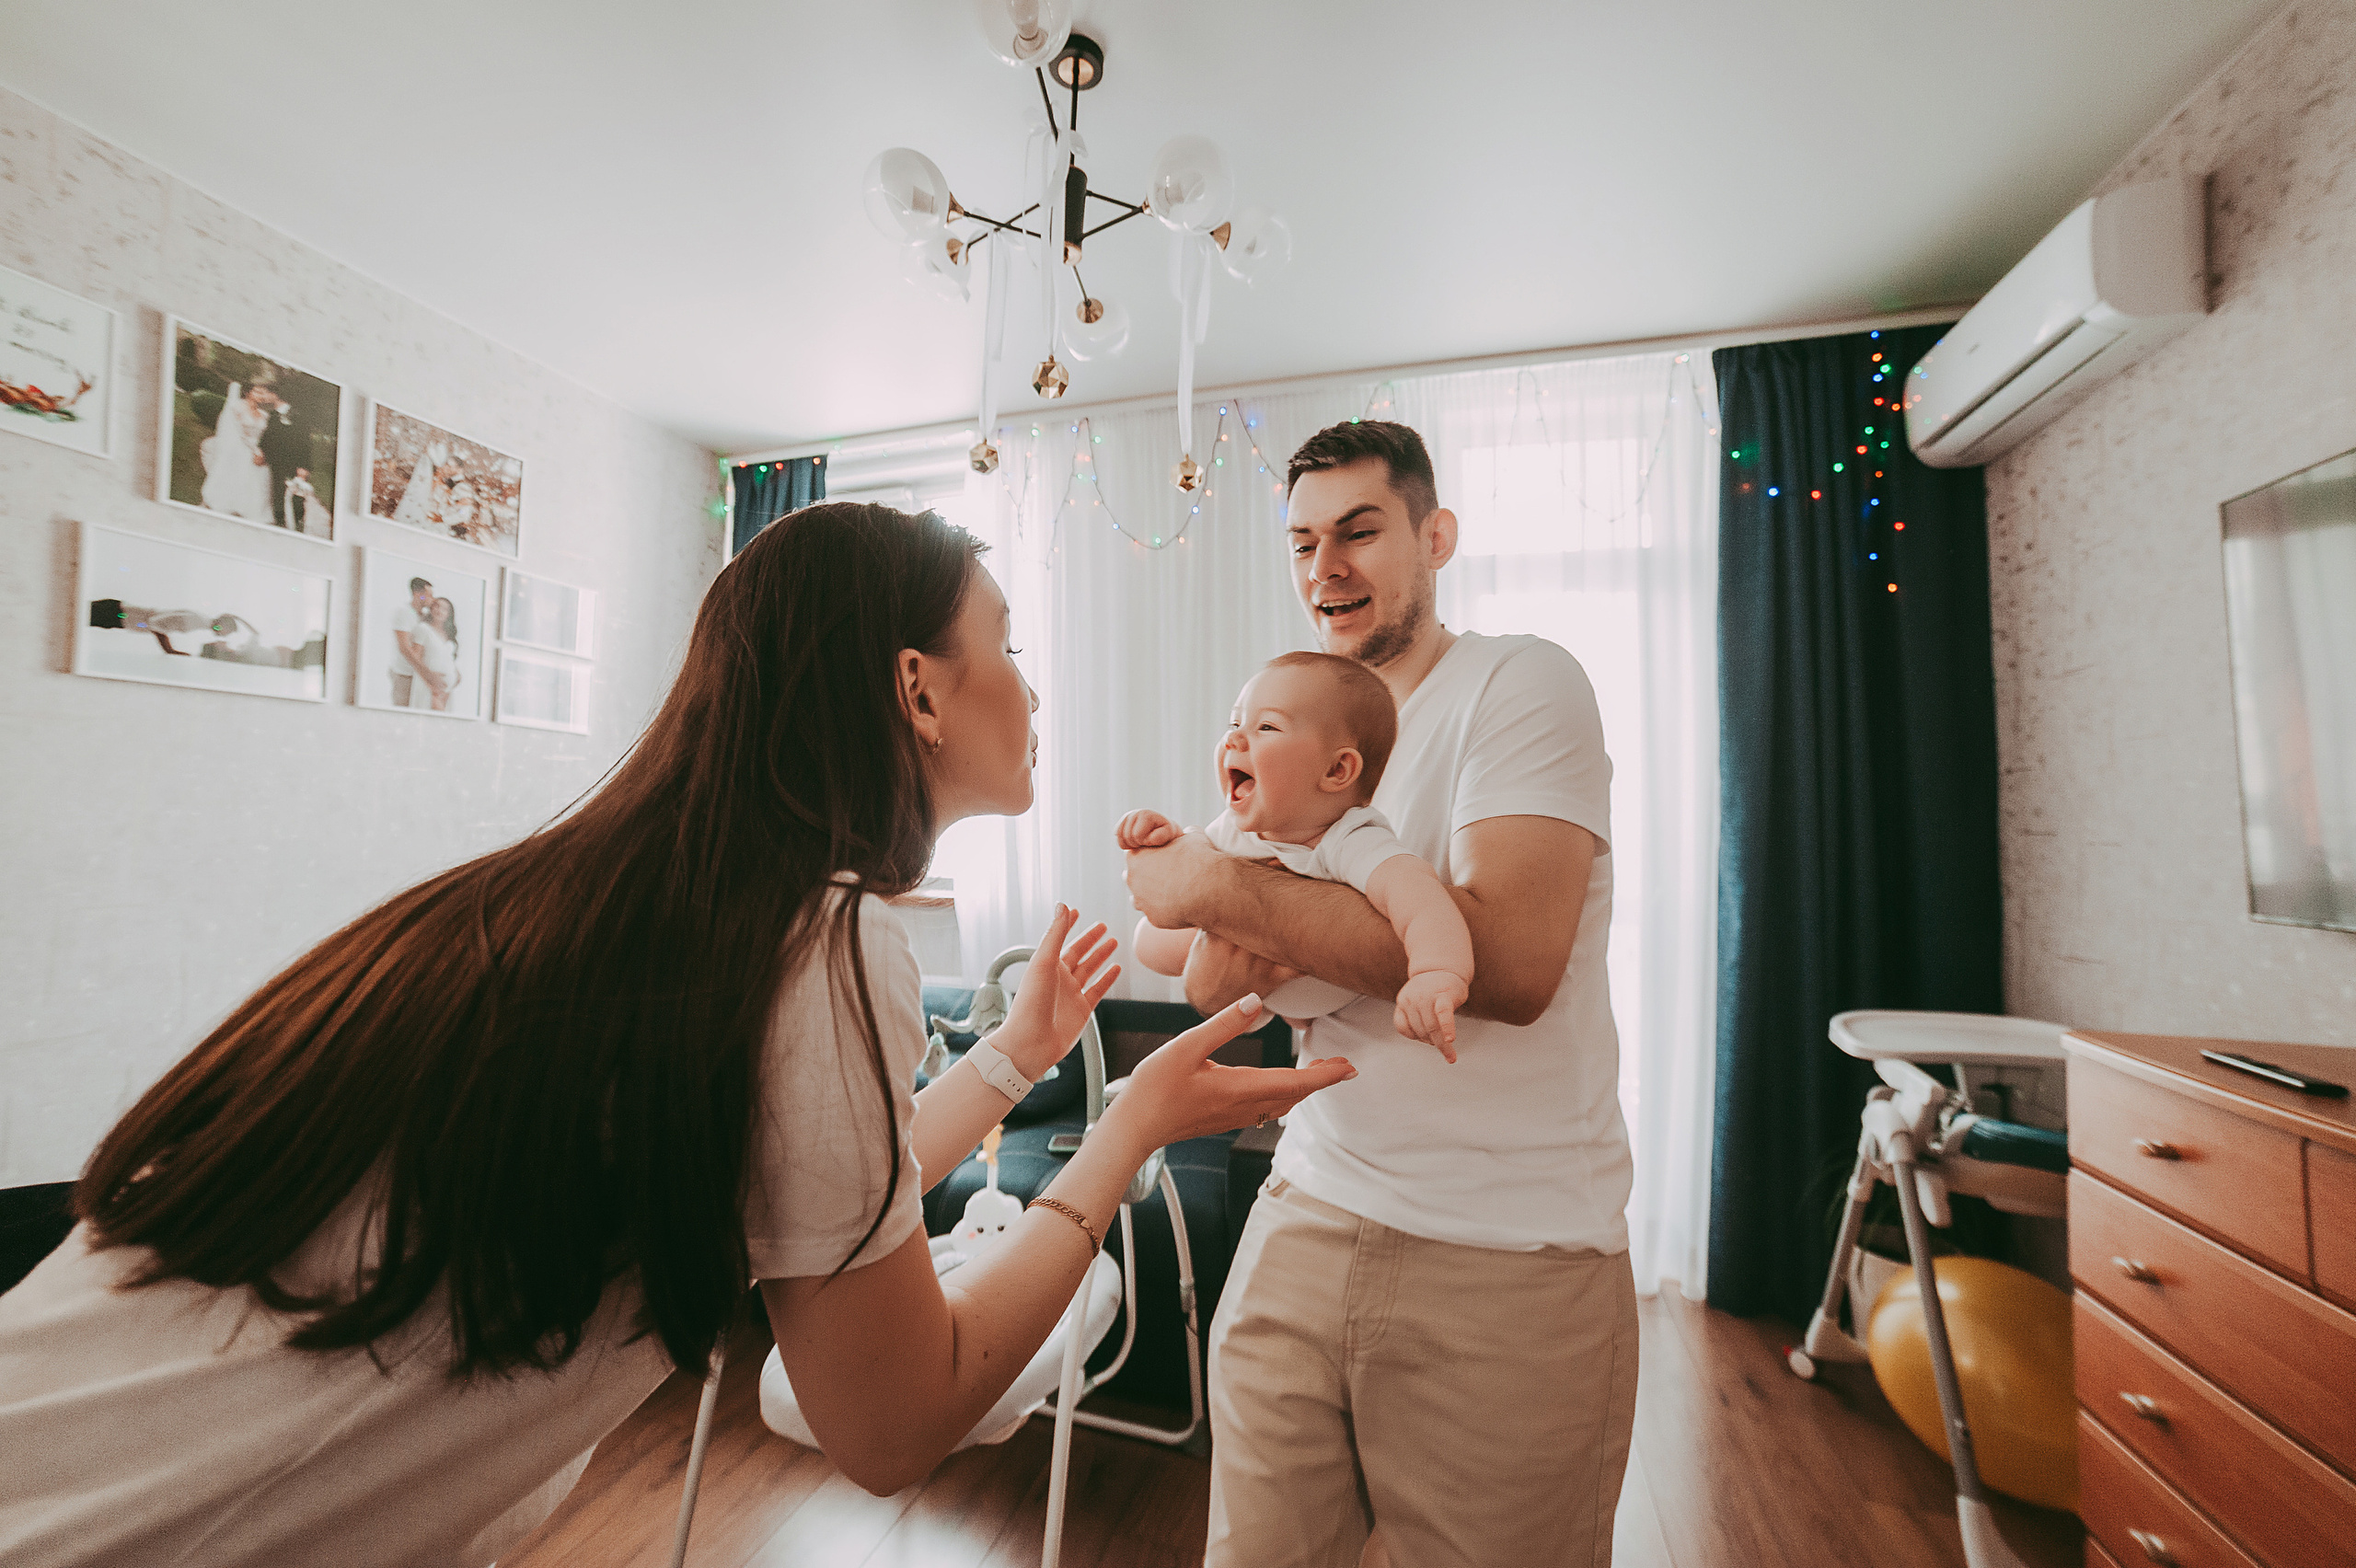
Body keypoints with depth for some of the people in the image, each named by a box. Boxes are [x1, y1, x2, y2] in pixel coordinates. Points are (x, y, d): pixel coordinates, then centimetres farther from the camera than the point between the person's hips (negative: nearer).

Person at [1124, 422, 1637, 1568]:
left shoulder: (1520, 683, -10)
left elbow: (1510, 959, -26)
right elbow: (1214, 988, 7)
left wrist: (1226, 890, -22)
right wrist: (1236, 952, -17)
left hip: (1506, 1259, -5)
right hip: (1307, 1214, 5)